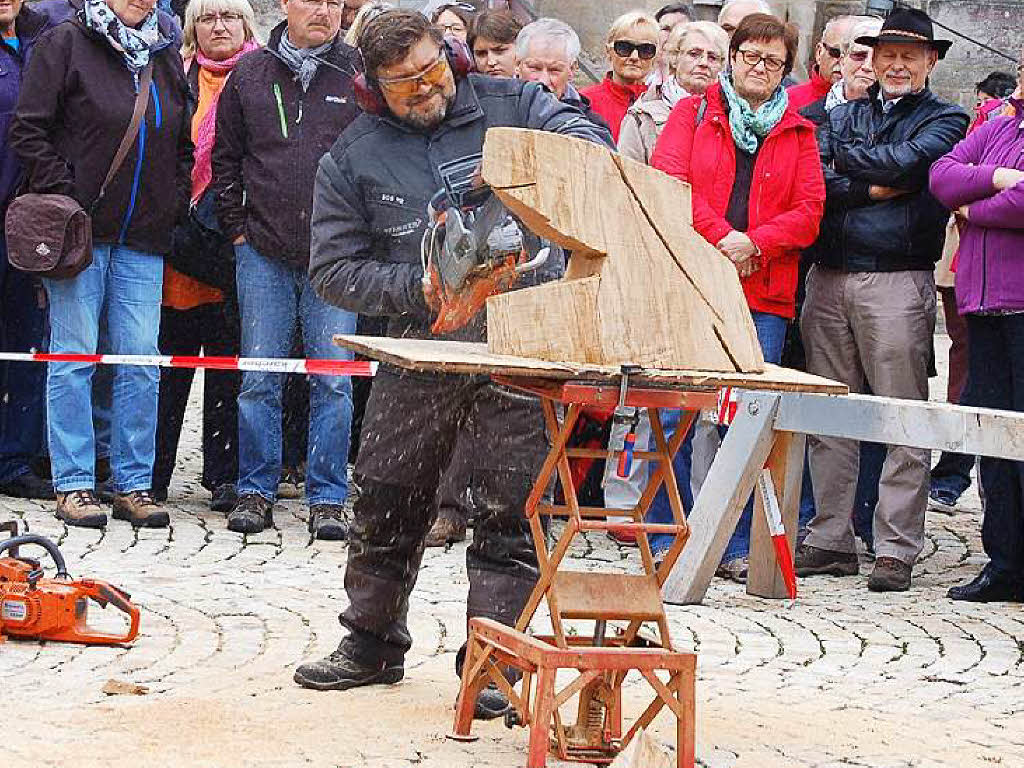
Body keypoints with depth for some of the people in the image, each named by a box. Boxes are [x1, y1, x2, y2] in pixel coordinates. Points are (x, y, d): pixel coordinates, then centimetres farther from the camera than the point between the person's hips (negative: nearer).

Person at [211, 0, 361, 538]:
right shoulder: (250, 74, 8)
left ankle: (328, 498, 5)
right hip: (263, 253, 2)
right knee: (259, 379, 3)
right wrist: (237, 227, 7)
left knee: (333, 380, -2)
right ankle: (256, 493, 11)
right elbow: (225, 158, 14)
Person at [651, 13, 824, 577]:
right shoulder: (693, 113, 11)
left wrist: (755, 244, -10)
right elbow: (668, 180, -4)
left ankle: (737, 546, 5)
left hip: (764, 293, 2)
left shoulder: (798, 134, 16)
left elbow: (809, 210, 6)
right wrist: (720, 237, -14)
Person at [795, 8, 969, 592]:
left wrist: (845, 157, 1)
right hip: (829, 277, 4)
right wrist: (875, 189, -8)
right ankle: (832, 539, 13)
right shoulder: (846, 115, 17)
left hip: (897, 283, -4)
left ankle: (898, 549, -1)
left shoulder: (944, 120, 7)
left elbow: (906, 162, -12)